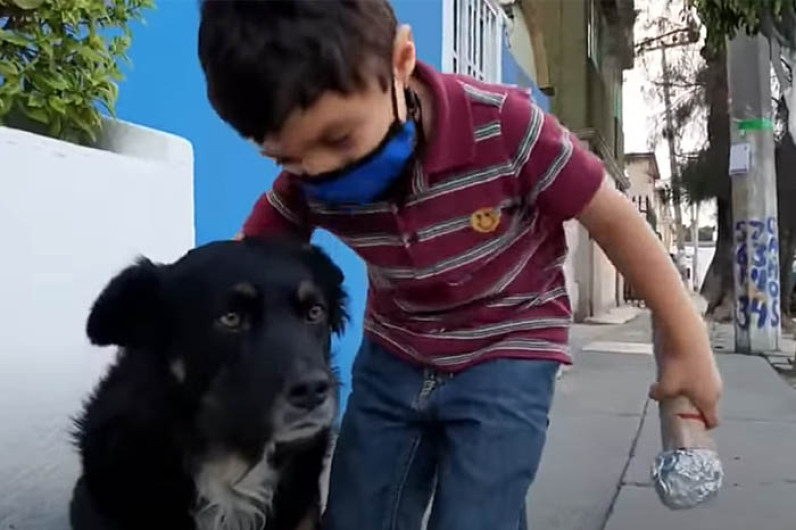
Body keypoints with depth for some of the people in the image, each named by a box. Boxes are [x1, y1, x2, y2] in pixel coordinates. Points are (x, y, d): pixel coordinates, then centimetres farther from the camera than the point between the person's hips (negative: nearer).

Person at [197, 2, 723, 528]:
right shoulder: (306, 182, -16)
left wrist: (690, 345, -9)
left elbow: (614, 218, -17)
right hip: (393, 357, 4)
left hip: (509, 354, -3)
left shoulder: (503, 126, -28)